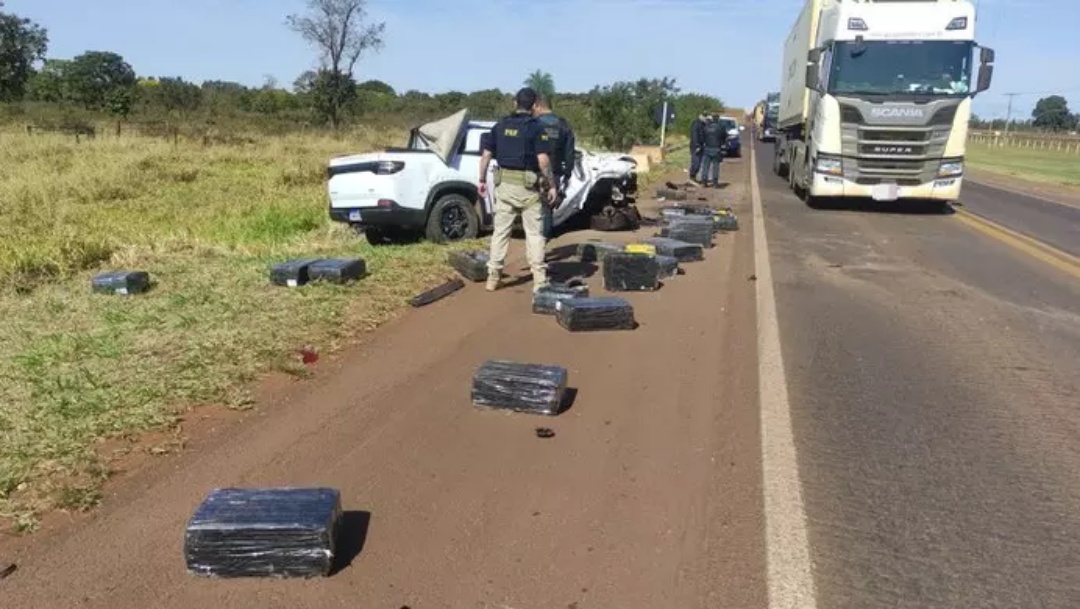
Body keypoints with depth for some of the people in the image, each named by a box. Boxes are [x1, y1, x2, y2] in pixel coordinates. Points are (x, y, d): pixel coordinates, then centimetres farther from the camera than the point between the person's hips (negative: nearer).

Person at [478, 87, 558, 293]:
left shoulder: (500, 125, 7)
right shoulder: (536, 128, -8)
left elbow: (486, 154, 6)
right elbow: (543, 160, -15)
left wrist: (482, 179, 14)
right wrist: (551, 185, -7)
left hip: (503, 183, 4)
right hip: (527, 185, -4)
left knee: (500, 230, 11)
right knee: (534, 233, 4)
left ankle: (493, 276, 12)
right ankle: (539, 280, 4)